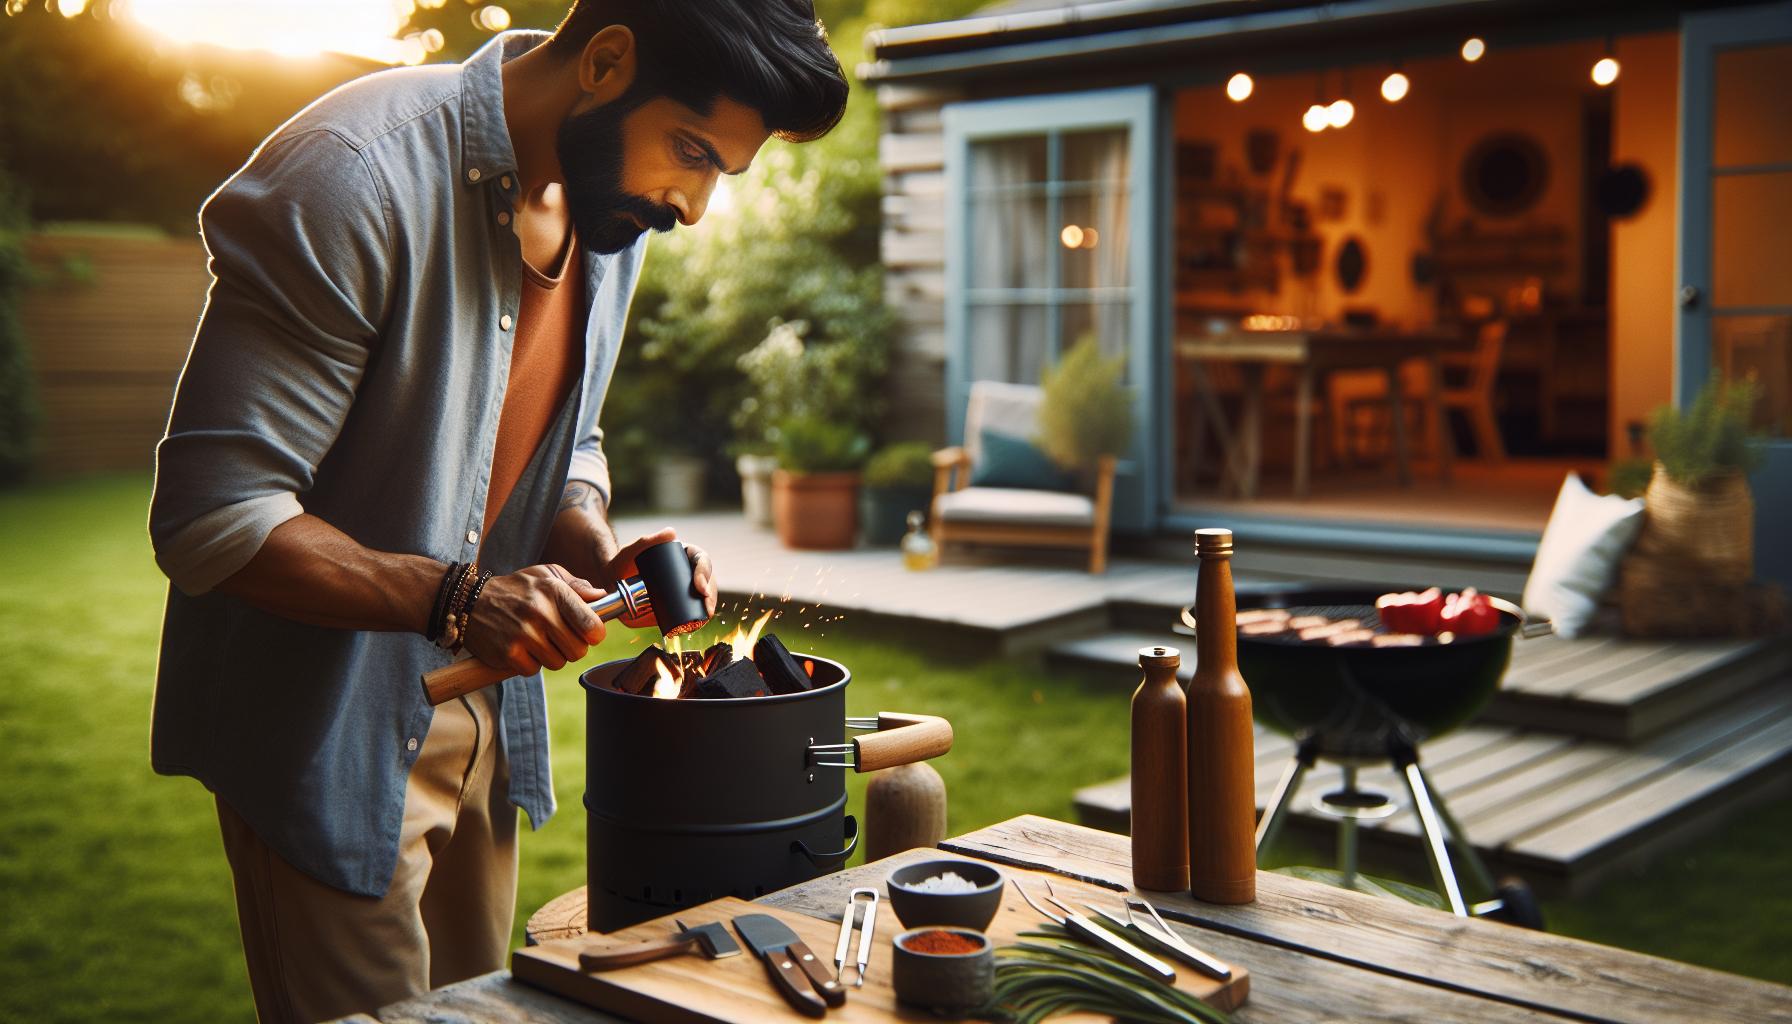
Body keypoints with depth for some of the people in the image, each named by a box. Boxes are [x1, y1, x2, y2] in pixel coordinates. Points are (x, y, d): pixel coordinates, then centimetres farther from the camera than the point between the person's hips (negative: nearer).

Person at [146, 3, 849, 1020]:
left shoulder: (614, 202, 0)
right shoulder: (363, 176, -25)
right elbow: (209, 514, -24)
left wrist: (599, 554, -7)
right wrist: (460, 601, -31)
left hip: (484, 703, 7)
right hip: (322, 725, -7)